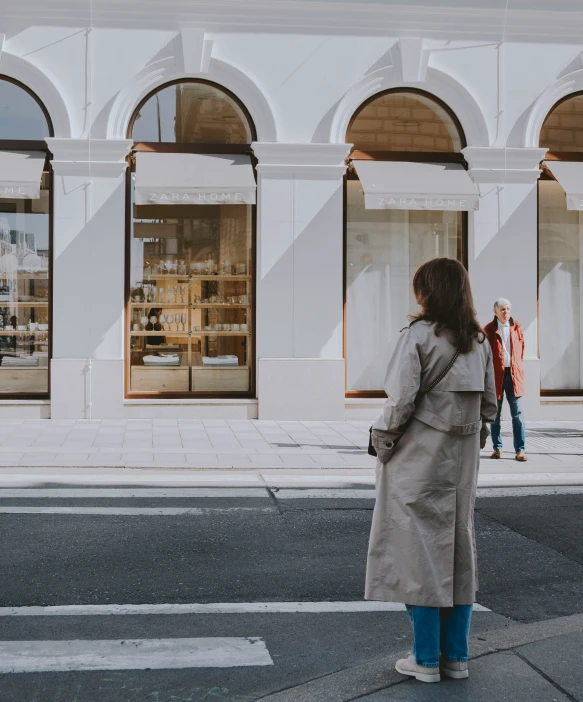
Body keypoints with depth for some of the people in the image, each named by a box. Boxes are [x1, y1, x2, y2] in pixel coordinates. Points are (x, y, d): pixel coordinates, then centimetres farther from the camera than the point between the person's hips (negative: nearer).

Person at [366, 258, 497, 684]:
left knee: (420, 551, 2)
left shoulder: (418, 336, -13)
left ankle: (426, 660, 8)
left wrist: (384, 440, -3)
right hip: (462, 460, 6)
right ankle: (456, 656, 19)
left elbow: (402, 399, -17)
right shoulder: (479, 341, 6)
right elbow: (489, 404, 9)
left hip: (420, 458, -6)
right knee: (458, 546, 13)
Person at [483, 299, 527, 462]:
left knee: (517, 414, -2)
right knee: (495, 414, 7)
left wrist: (517, 366, 12)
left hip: (514, 374, 1)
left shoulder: (516, 327, 7)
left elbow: (521, 348, 16)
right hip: (496, 374, -1)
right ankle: (497, 447, 15)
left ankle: (519, 449, 0)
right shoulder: (489, 329, -1)